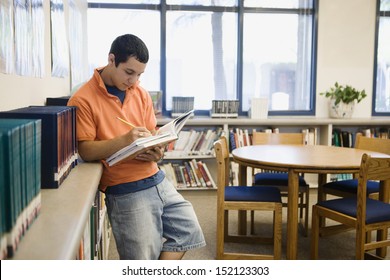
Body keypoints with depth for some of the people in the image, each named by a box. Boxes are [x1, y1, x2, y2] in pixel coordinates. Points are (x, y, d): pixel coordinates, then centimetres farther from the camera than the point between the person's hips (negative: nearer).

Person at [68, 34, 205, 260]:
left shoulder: (141, 93, 10)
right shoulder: (83, 100, -9)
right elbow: (84, 150, -14)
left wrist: (157, 152, -8)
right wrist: (123, 141, -27)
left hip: (158, 181, 7)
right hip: (125, 191, -6)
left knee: (188, 230, 8)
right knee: (144, 257, -7)